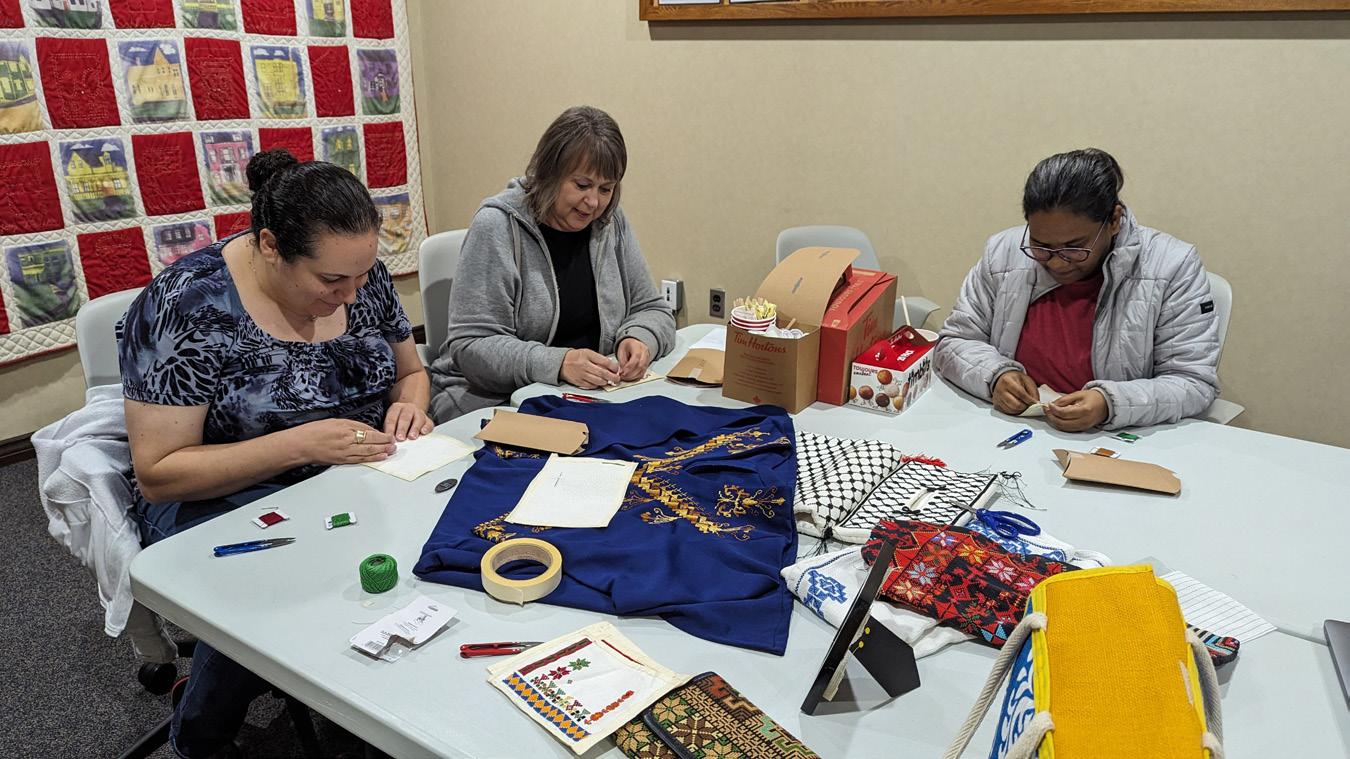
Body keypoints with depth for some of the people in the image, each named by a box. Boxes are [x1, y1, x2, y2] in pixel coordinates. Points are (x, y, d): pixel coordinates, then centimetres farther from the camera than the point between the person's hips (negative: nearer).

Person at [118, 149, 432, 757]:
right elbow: (158, 473, -15)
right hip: (226, 498, -4)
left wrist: (409, 405, -10)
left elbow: (410, 371, 14)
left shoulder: (362, 276, -3)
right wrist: (301, 444, -26)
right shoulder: (185, 307, -17)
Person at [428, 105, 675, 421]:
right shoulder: (496, 227, -12)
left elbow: (653, 310, 12)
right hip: (491, 399, -6)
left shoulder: (611, 223, 4)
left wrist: (640, 339, -13)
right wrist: (557, 363, -31)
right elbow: (470, 346, -17)